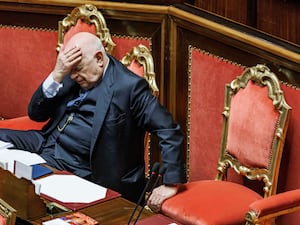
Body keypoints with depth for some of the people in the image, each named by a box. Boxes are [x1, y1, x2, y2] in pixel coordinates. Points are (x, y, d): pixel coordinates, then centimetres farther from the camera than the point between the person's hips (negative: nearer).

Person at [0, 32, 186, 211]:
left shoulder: (129, 86, -13)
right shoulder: (72, 76, 6)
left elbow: (169, 131, -16)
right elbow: (36, 114, 5)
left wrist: (171, 184, -23)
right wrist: (57, 74, -9)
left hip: (75, 168, -7)